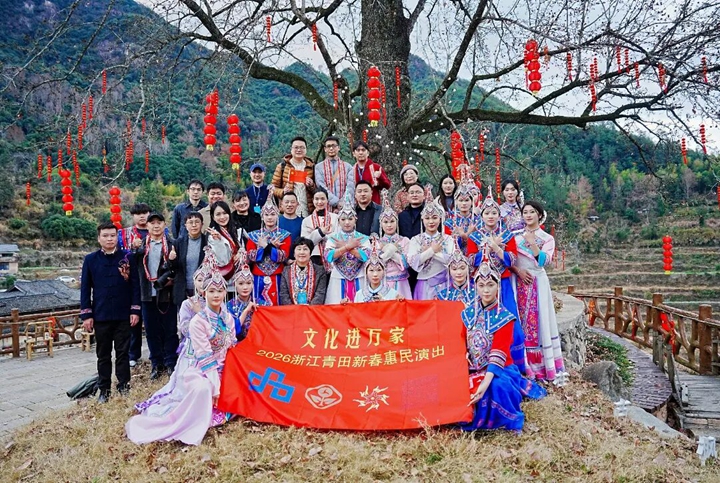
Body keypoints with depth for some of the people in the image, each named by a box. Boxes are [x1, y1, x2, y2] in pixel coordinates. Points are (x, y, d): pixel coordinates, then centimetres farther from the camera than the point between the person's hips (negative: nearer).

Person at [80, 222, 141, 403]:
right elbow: (85, 288, 3)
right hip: (100, 315, 1)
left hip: (123, 315, -1)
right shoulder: (90, 259, 1)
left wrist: (135, 310, -4)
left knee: (123, 353, 6)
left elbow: (134, 285, 1)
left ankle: (124, 388, 15)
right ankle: (104, 391, 21)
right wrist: (86, 315, -1)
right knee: (103, 355, 11)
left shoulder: (128, 257, 0)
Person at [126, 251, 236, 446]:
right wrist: (215, 384, -23)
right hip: (197, 369, -7)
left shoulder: (228, 318, 1)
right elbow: (205, 356, -20)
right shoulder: (198, 321, -17)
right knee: (203, 388, -35)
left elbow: (232, 349, 8)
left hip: (220, 369, 8)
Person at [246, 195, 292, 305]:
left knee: (276, 305, 2)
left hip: (277, 278, -1)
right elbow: (250, 256, -5)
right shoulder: (254, 235, 7)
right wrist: (271, 246, -14)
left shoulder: (284, 235, 3)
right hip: (258, 278, 1)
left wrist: (266, 246, -16)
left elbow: (284, 256, -8)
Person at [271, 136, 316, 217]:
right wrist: (282, 192, -14)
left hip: (307, 213, 2)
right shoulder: (282, 166, 5)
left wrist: (312, 186, -6)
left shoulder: (311, 167, 11)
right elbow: (273, 187, 6)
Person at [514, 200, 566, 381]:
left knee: (538, 322, -2)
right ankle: (523, 365, 8)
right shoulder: (516, 236, 9)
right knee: (521, 322, 1)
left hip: (537, 284, -2)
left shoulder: (547, 238, 3)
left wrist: (532, 243, -22)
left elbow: (545, 261, -12)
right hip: (520, 283, 2)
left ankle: (541, 365, 7)